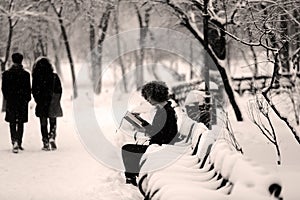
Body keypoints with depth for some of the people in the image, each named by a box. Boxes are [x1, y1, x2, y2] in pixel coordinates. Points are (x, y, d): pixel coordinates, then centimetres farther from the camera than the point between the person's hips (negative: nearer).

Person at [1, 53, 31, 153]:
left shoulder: (6, 74, -4)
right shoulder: (26, 74, -7)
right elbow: (28, 89, -4)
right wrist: (27, 99, 8)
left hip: (11, 101, 1)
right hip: (22, 101, -1)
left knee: (12, 123, 10)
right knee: (20, 123, 8)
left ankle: (14, 141, -4)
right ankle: (18, 142, 0)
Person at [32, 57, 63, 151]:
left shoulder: (36, 78, -6)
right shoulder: (54, 76, -2)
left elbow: (34, 91, -3)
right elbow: (59, 90, 0)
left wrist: (38, 101, 10)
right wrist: (56, 101, 9)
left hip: (41, 104, -1)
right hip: (53, 104, 1)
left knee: (43, 124, 6)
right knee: (53, 123, 13)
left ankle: (46, 143, 4)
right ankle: (52, 137, -9)